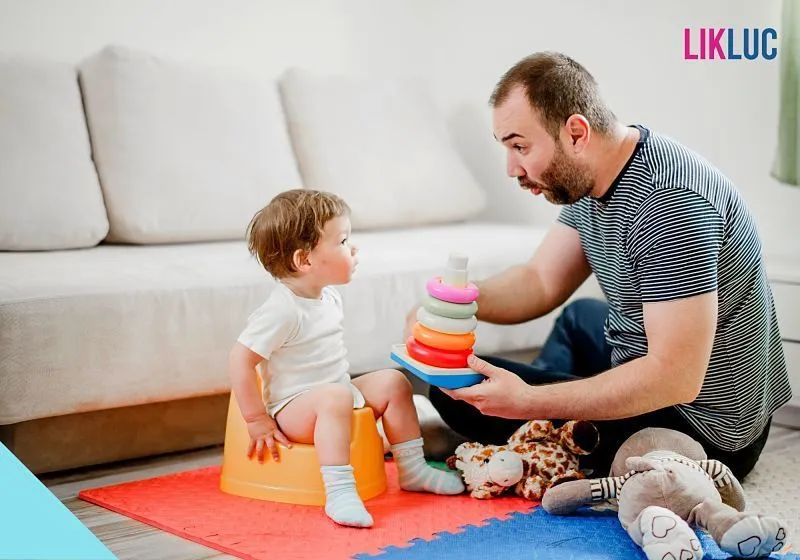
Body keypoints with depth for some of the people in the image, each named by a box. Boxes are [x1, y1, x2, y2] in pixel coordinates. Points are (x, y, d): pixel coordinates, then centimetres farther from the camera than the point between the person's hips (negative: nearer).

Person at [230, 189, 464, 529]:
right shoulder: (282, 310, -23)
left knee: (392, 382, 1)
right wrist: (257, 420, -22)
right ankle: (339, 493, -39)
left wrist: (345, 385, 16)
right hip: (294, 407, -9)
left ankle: (412, 469, 9)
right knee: (336, 397, -36)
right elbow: (240, 360, -24)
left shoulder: (329, 297, 4)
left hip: (338, 391, 9)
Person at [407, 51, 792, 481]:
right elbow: (542, 282, 6)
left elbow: (675, 378, -33)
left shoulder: (668, 203, -31)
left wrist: (527, 401, -34)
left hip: (702, 428, -10)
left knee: (460, 393, -10)